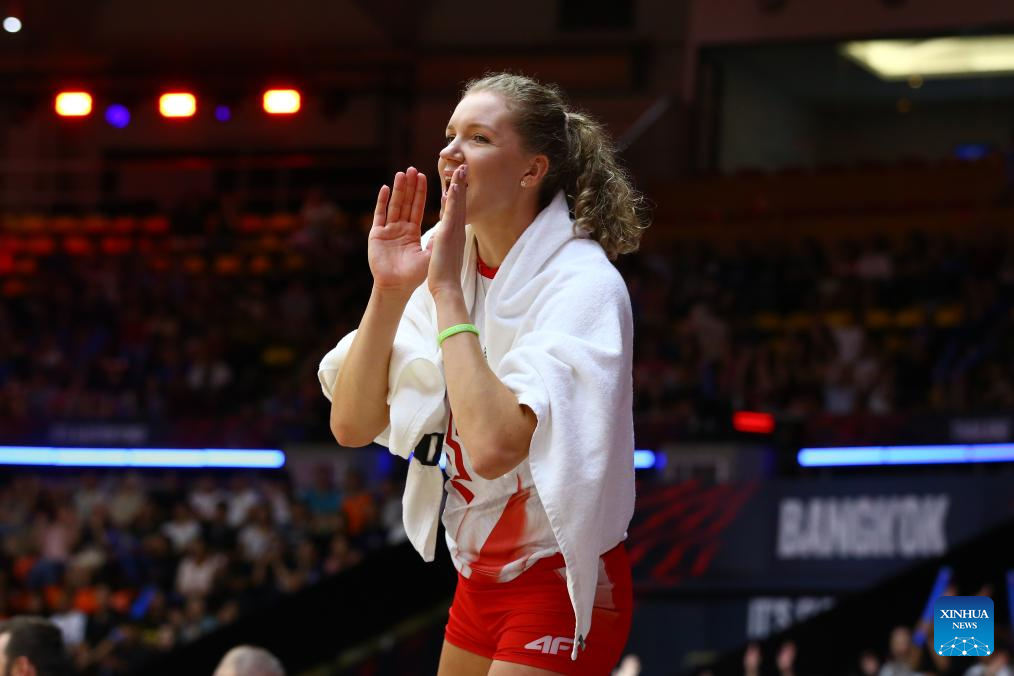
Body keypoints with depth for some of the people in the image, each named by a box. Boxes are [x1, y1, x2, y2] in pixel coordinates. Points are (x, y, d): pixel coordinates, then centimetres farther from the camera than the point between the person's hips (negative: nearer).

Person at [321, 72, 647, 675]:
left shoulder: (583, 284, -20)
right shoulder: (442, 259, 1)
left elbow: (494, 446, -34)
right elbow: (352, 425, -3)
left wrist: (447, 291, -26)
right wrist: (389, 290, -15)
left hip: (562, 591, -7)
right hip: (480, 580, 7)